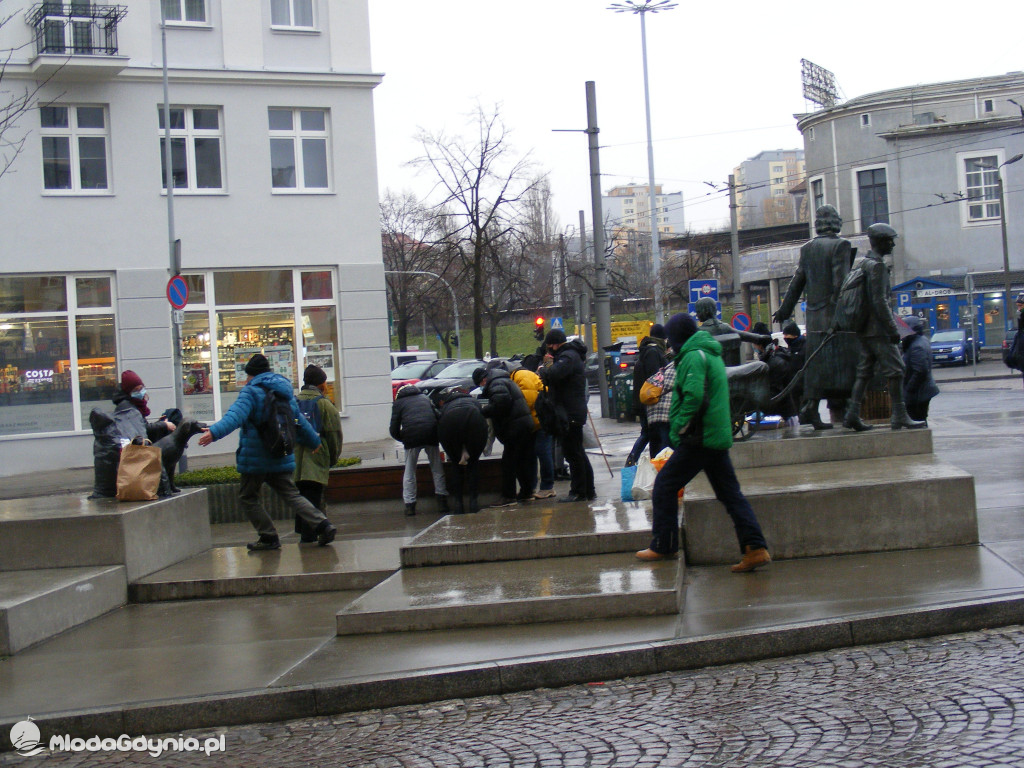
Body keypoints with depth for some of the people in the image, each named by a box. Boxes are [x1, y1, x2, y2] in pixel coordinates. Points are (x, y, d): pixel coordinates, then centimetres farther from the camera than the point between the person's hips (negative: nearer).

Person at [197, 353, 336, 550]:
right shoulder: (286, 392, 15)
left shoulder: (251, 391, -8)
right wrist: (314, 441, 40)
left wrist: (214, 432, -39)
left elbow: (236, 416, -26)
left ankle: (269, 537, 5)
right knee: (291, 495, 9)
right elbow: (300, 421, 25)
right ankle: (322, 525, -6)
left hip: (255, 458, -7)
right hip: (282, 458, 7)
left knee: (247, 497, 8)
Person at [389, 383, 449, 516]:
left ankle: (409, 505, 3)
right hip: (431, 435, 2)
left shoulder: (398, 403, 16)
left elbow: (394, 430, 10)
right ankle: (442, 503, 8)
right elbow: (438, 416, 22)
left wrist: (404, 439, 27)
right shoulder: (425, 398, 26)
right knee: (437, 469, 13)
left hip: (411, 437, -2)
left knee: (409, 471, 9)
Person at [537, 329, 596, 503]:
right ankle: (589, 490, 20)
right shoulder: (570, 354, 20)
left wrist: (542, 370, -12)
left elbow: (554, 374, -31)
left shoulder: (568, 356, -14)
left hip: (570, 414, -11)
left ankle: (578, 492, -3)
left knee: (573, 453, -6)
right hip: (573, 412, 11)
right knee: (577, 453, 15)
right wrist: (549, 366, 5)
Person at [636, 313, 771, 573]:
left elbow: (693, 396, -23)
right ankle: (756, 549, 1)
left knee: (664, 487, 2)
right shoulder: (712, 354, 19)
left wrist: (679, 428, -13)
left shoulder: (694, 356, -11)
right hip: (719, 437, 9)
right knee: (731, 494, 7)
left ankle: (663, 546, 7)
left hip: (698, 439, -9)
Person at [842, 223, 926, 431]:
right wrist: (893, 330, -19)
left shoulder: (858, 263, 14)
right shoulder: (877, 266, -14)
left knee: (864, 371, 10)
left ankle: (853, 414, 5)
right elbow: (880, 301, -21)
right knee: (895, 371, -4)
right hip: (878, 330, -9)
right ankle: (900, 416, -4)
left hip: (862, 329, 9)